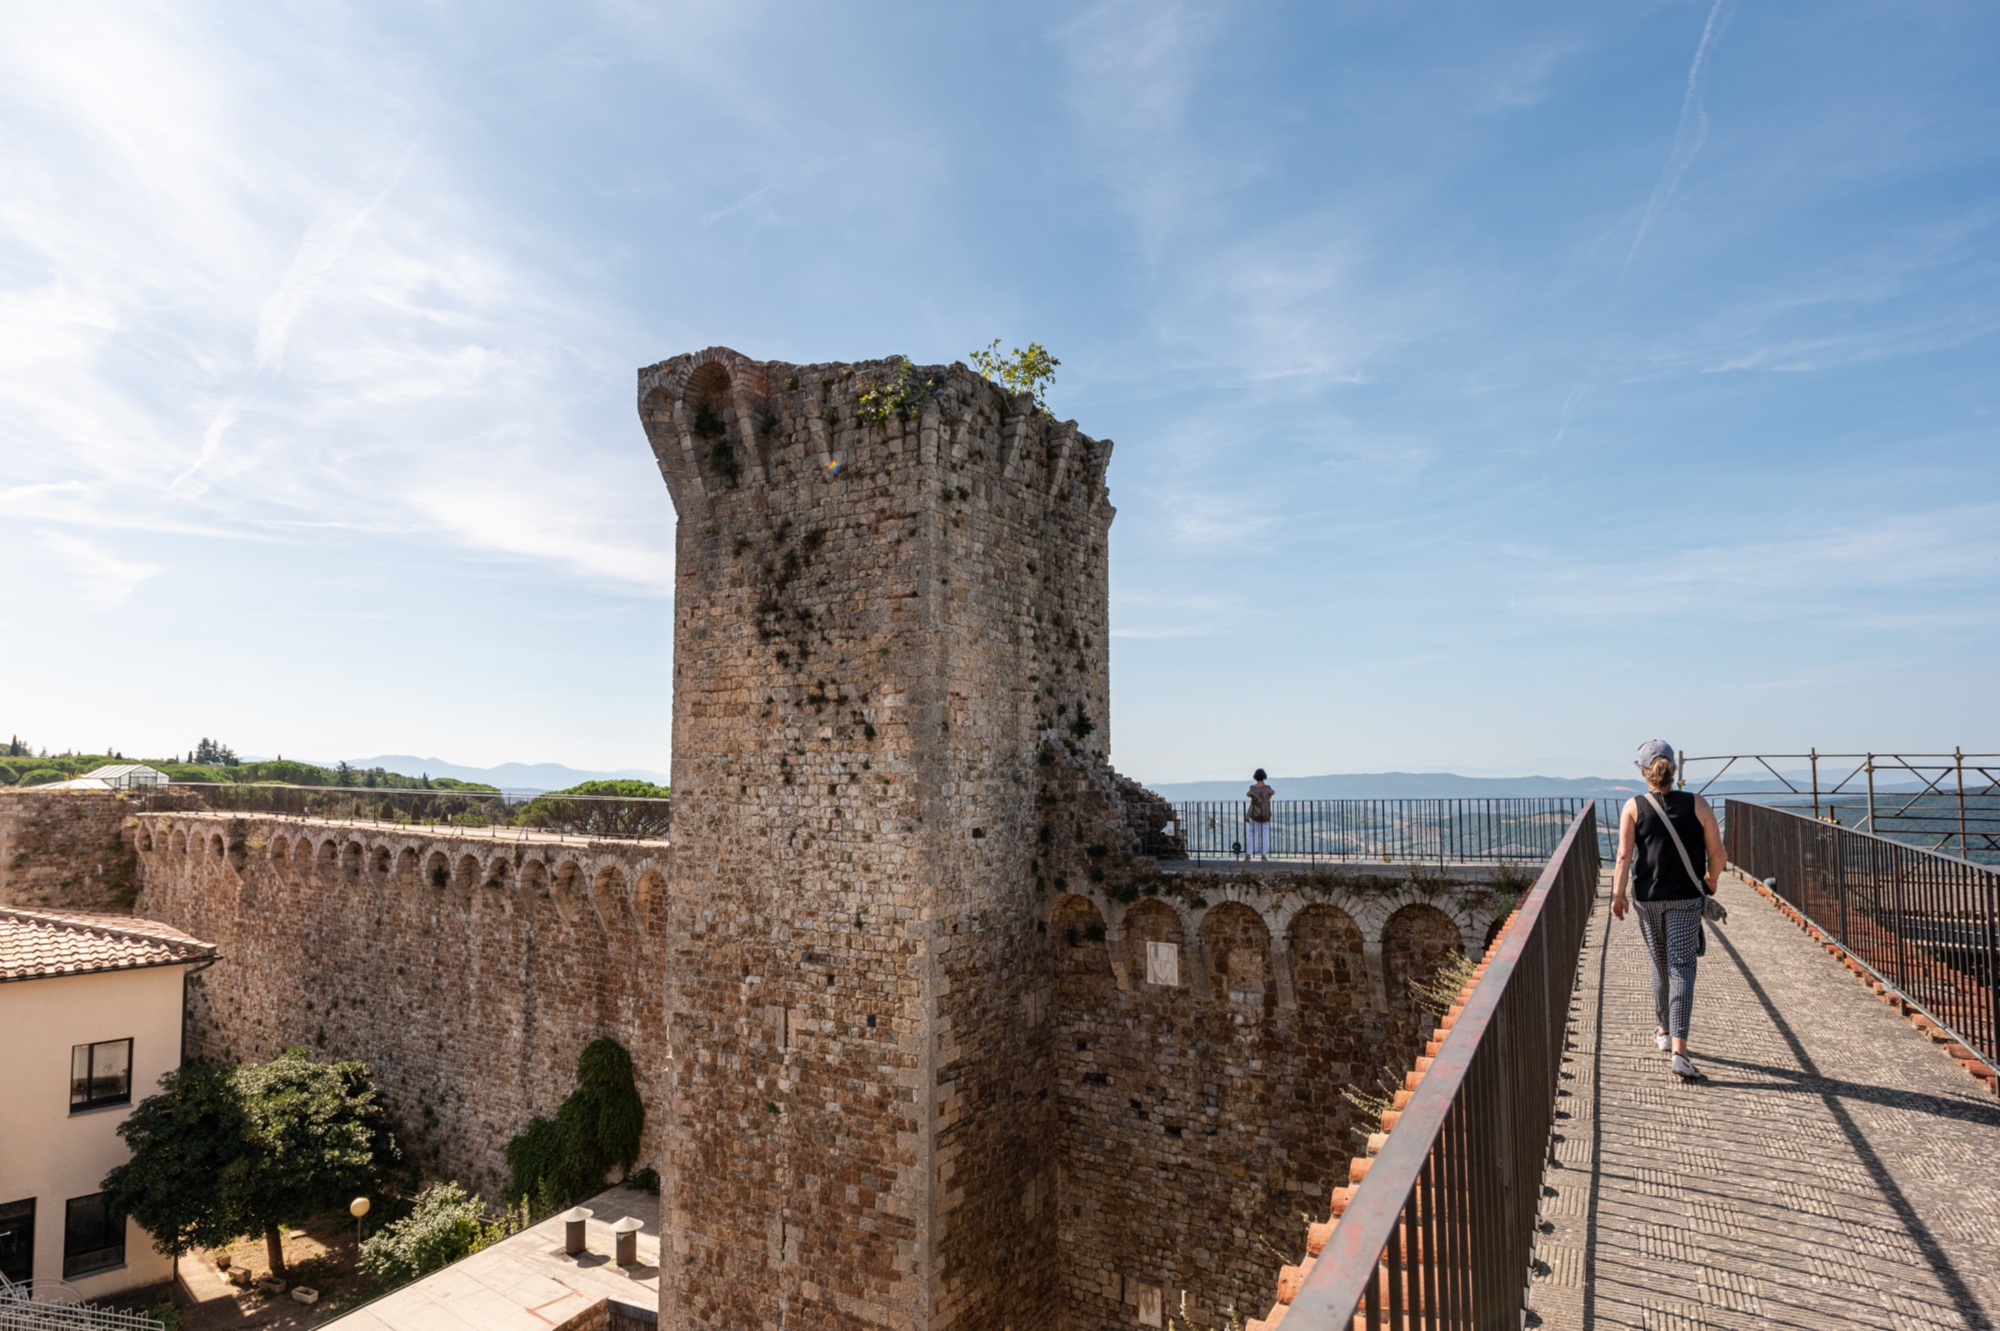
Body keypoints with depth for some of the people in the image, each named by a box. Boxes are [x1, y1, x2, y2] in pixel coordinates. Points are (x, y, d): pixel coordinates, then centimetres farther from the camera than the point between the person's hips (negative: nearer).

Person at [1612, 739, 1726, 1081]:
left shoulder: (1633, 807, -3)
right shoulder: (1696, 804, -1)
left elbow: (1624, 855, -11)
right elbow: (1718, 854, 1)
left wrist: (1618, 894, -7)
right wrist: (1709, 881, 20)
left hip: (1646, 898, 1)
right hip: (1685, 899, -1)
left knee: (1660, 965, 18)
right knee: (1682, 967, -3)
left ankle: (1665, 1032, 35)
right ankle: (1679, 1050, -14)